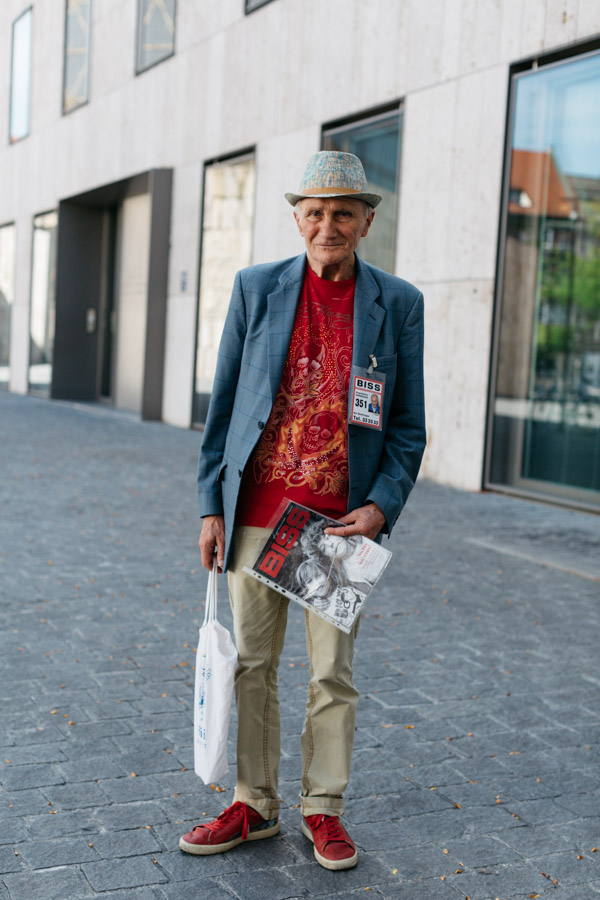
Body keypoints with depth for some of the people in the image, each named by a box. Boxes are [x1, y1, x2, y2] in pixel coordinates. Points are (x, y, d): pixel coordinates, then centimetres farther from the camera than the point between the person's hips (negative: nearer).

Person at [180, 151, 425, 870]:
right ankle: (253, 805, 26)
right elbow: (223, 404, 6)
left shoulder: (398, 304, 2)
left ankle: (323, 809, 24)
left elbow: (407, 425, 5)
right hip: (256, 514, 1)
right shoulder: (256, 289, 4)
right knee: (251, 665, 10)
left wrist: (381, 505, -9)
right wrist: (211, 505, 2)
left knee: (333, 673, 7)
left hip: (342, 521, -1)